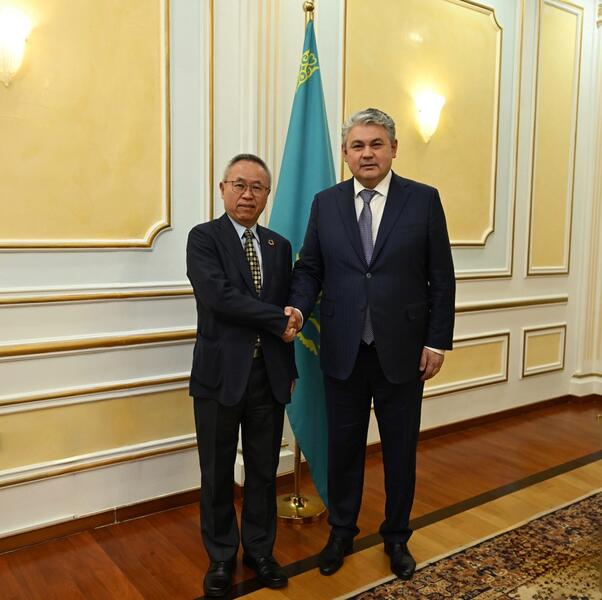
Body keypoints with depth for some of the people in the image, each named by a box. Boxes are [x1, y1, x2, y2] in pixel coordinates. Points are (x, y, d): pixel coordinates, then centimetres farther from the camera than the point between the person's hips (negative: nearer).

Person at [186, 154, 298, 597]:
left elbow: (287, 314, 12)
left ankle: (260, 549, 34)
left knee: (264, 469, 14)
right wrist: (279, 321, -14)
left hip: (269, 376, 4)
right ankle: (222, 556, 31)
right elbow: (219, 295, -20)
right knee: (218, 473, 11)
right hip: (221, 375, -3)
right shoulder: (204, 238, -5)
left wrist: (290, 369, 11)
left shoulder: (280, 246, 10)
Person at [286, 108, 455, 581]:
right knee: (343, 447, 14)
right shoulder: (326, 203, 4)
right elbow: (309, 268, 5)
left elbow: (442, 277, -2)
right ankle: (341, 533, 35)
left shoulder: (424, 200, -2)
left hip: (403, 350, -1)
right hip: (344, 350, 2)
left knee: (400, 449, 13)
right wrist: (299, 308, -15)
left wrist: (437, 341, -5)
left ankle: (397, 537, 35)